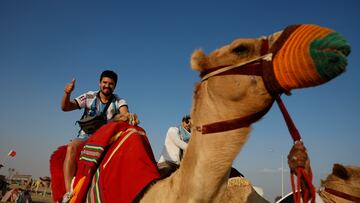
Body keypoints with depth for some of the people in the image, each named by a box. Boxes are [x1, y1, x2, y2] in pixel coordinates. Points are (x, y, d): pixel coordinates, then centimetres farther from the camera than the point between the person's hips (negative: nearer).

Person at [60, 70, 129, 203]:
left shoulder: (119, 102, 2)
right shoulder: (89, 97, 4)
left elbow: (125, 113, -19)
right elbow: (65, 107, -3)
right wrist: (67, 93, -24)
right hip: (86, 137, 0)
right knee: (71, 147, -32)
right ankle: (68, 192, -32)